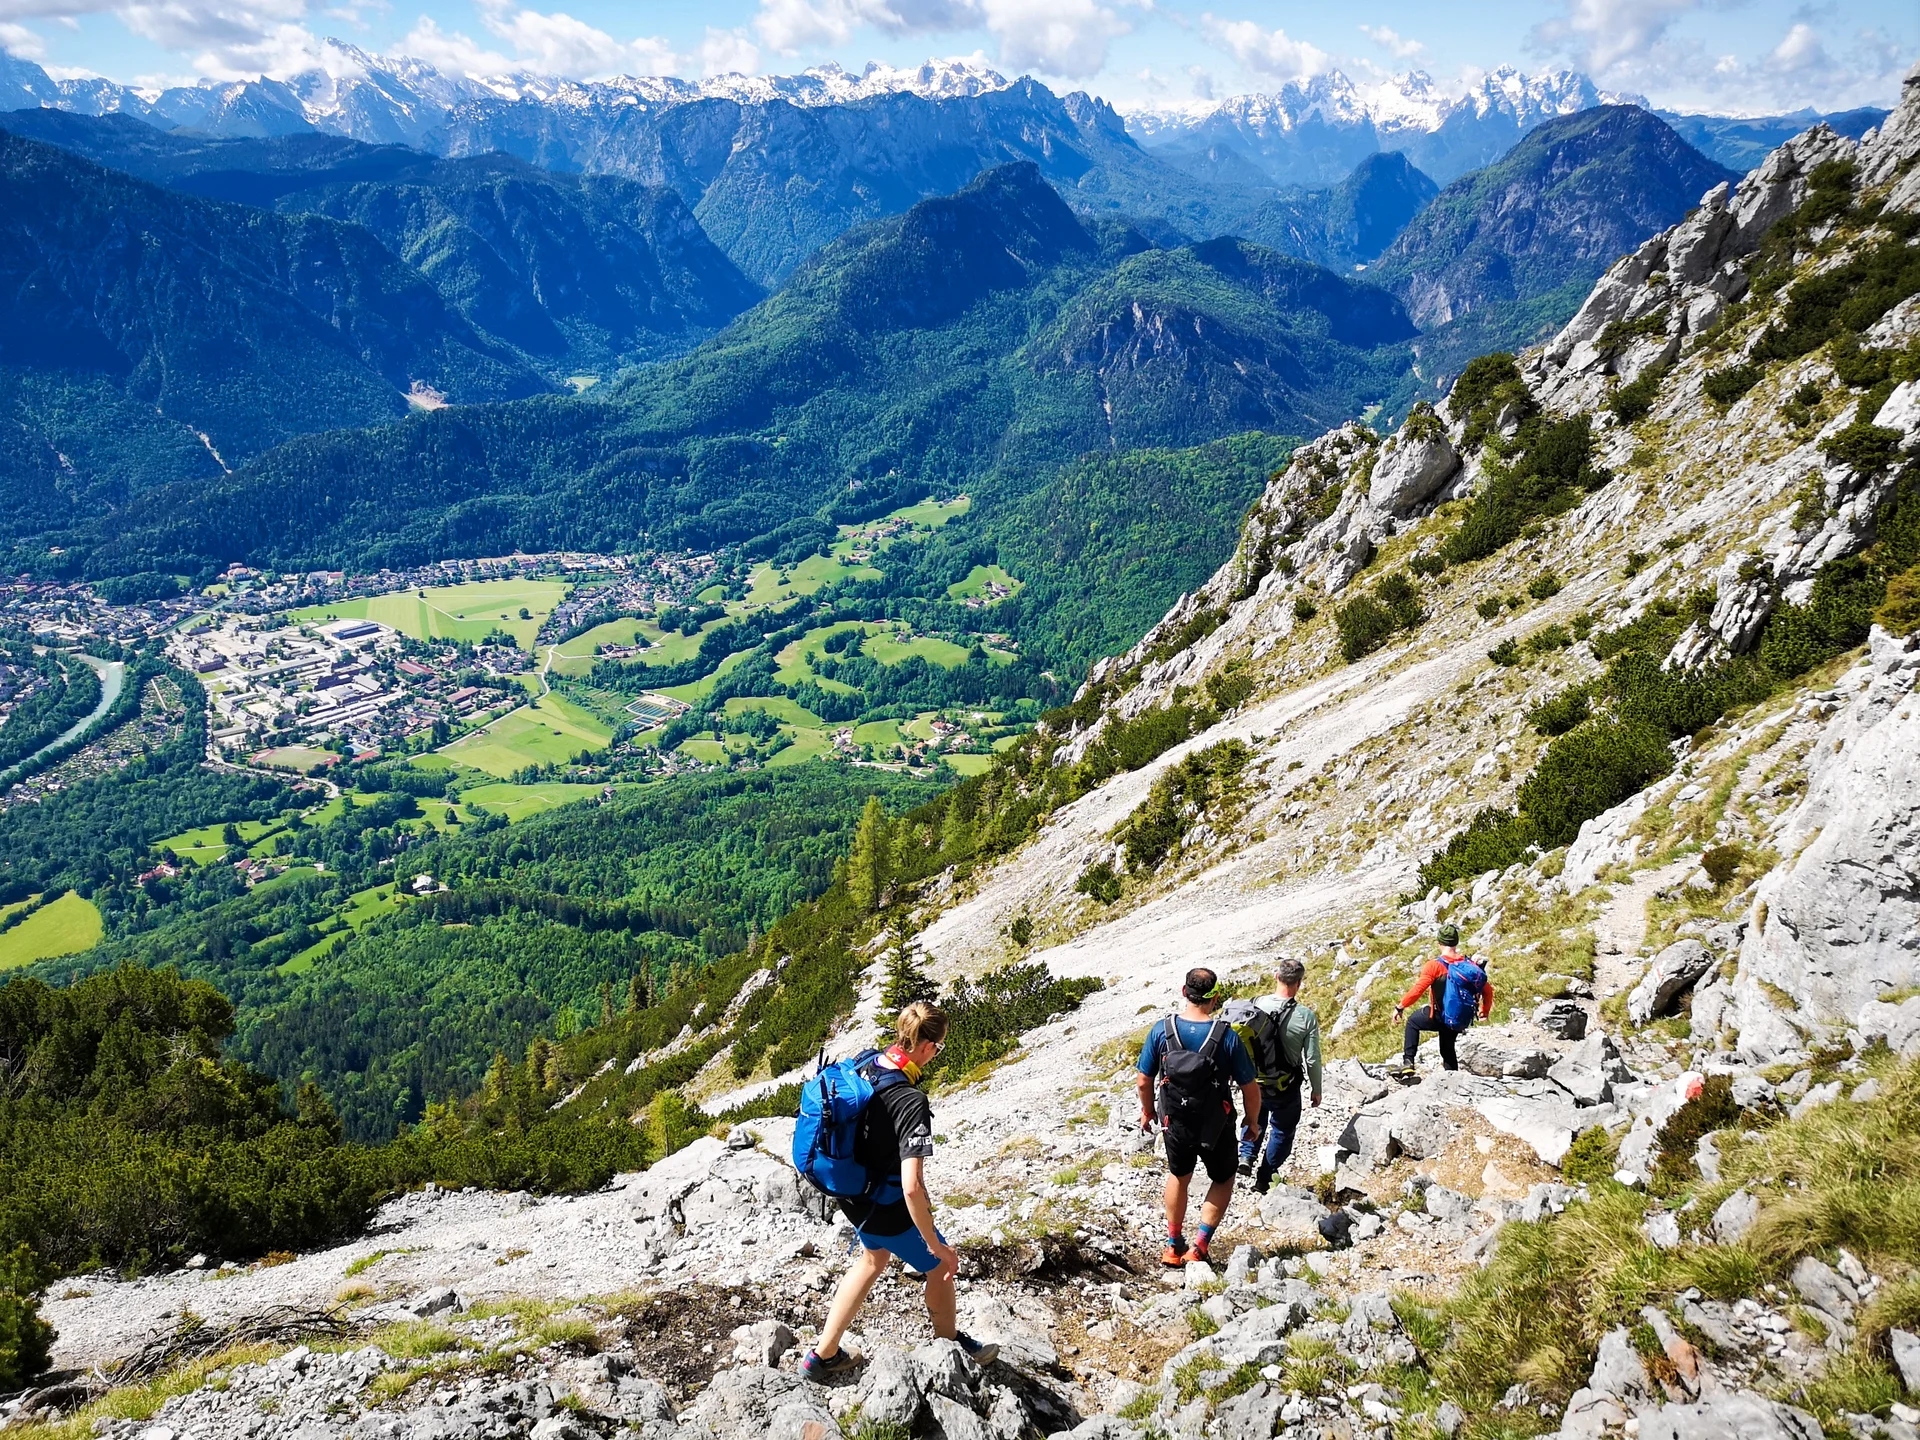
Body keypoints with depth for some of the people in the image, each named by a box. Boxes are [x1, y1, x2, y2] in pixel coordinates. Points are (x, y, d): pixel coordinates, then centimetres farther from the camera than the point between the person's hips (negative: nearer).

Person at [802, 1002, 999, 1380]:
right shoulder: (912, 1103, -34)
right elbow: (912, 1187, -35)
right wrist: (935, 1245, -24)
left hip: (852, 1192, 7)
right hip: (887, 1208, -7)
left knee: (874, 1258, 33)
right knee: (940, 1268, 20)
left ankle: (823, 1356, 40)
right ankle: (949, 1345, 46)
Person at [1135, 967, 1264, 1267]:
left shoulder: (1161, 1030, -15)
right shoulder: (1226, 1036, -21)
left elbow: (1143, 1081, -7)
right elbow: (1250, 1088, -14)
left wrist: (1148, 1111, 12)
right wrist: (1252, 1122, 5)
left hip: (1174, 1124, 2)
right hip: (1216, 1127, -2)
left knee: (1178, 1176, 29)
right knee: (1222, 1180, 25)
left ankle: (1173, 1246, 36)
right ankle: (1200, 1246, 14)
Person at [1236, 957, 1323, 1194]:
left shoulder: (1255, 1005, -13)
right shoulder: (1306, 1016, -20)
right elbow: (1312, 1059, -13)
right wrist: (1316, 1090, 3)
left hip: (1254, 1083, 3)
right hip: (1285, 1088, -3)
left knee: (1255, 1118, 33)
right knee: (1282, 1132, 20)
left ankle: (1246, 1156, 19)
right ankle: (1263, 1181, 26)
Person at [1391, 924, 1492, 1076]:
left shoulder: (1434, 965, -17)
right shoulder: (1470, 965, -2)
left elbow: (1417, 989, -20)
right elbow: (1487, 990, 5)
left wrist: (1400, 1007, -8)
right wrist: (1485, 1011, 22)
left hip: (1441, 1017, -5)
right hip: (1462, 1020, 5)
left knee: (1413, 1022, 22)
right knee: (1448, 1049, 26)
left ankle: (1408, 1063, 10)